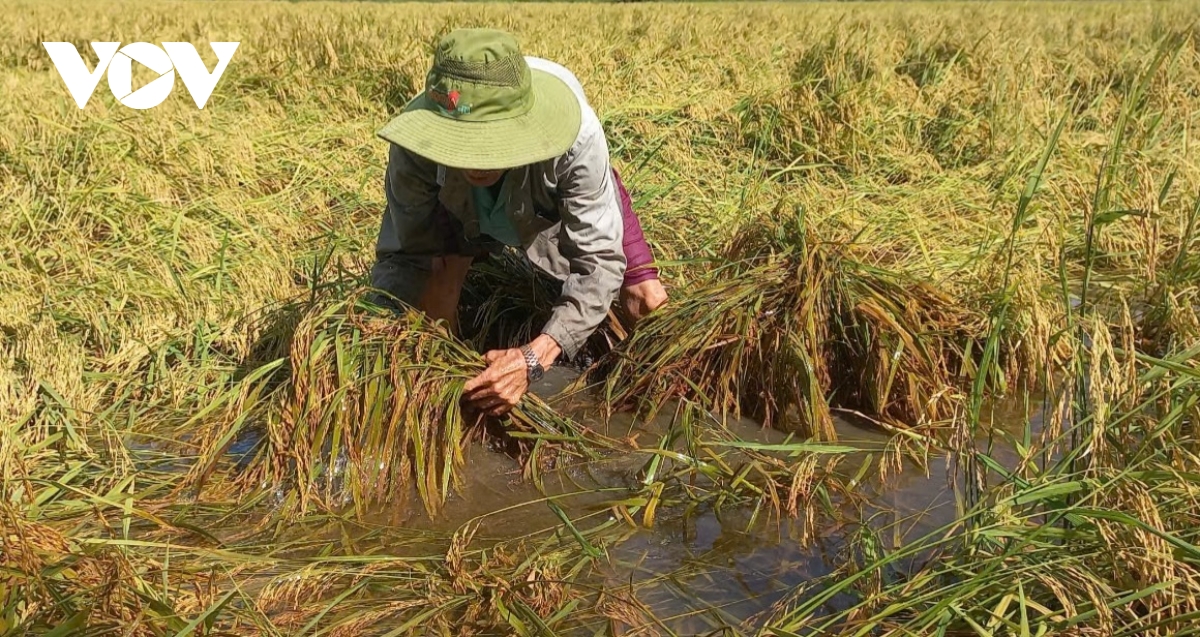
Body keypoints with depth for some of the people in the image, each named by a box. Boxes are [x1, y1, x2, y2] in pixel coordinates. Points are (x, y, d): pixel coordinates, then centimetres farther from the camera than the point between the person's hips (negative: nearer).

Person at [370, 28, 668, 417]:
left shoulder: (576, 135, -45)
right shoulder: (416, 144, -40)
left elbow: (597, 262, -39)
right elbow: (409, 253, -26)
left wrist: (535, 357, -53)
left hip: (559, 208, 0)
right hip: (455, 211, 1)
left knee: (647, 308, -6)